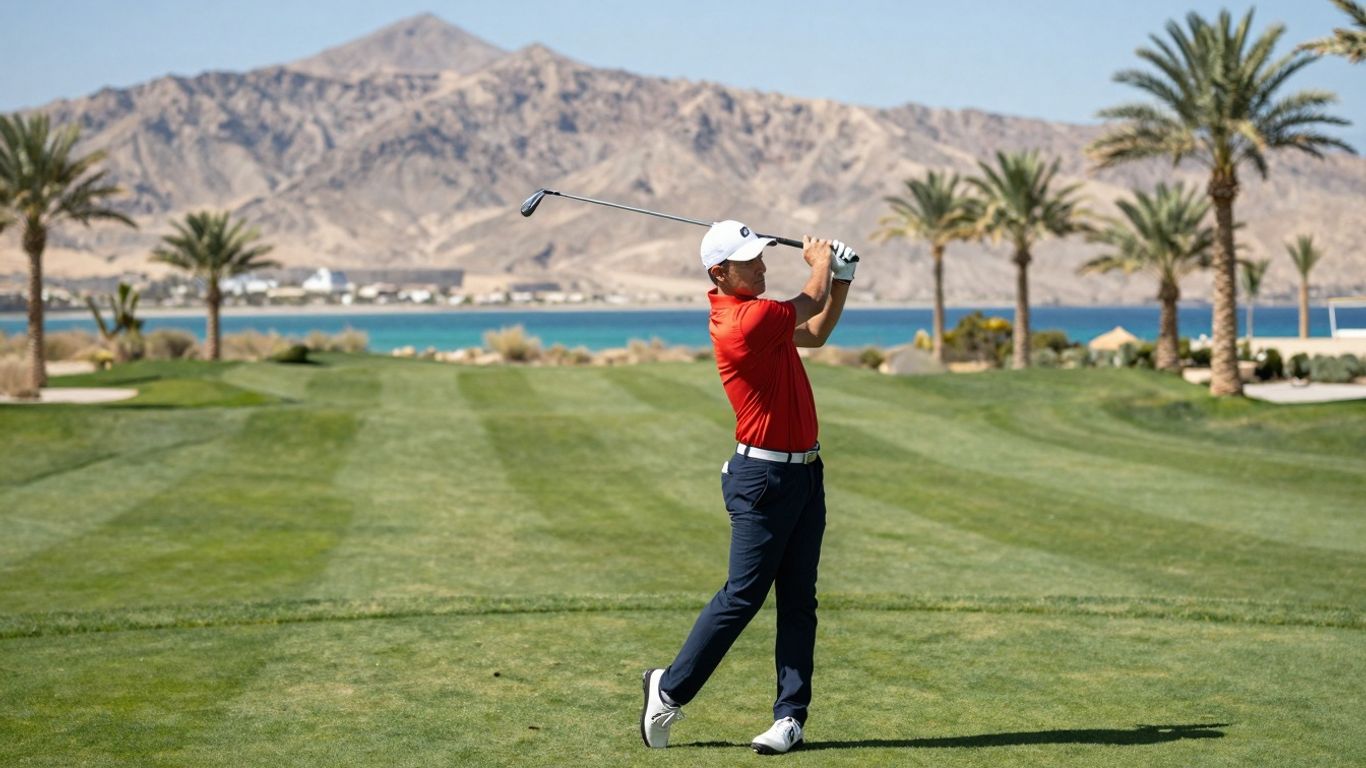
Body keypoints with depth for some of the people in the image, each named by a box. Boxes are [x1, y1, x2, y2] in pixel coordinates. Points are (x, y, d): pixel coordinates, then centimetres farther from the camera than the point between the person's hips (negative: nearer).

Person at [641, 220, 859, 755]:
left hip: (805, 471, 9)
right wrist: (820, 260, 16)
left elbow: (816, 332, 26)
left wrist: (842, 278, 14)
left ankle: (791, 716, 8)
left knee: (798, 600, 6)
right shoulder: (746, 320, -19)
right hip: (763, 478, -9)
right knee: (743, 595, -4)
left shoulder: (752, 312, 12)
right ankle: (670, 689, 12)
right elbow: (811, 303, -4)